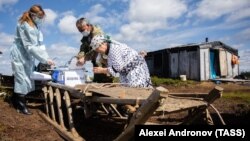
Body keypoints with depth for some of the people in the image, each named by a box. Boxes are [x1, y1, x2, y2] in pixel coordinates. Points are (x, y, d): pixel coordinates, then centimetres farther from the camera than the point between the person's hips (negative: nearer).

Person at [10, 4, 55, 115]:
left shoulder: (35, 25, 4)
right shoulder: (24, 25, -22)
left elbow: (39, 43, -1)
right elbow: (31, 46, -28)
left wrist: (46, 57, -13)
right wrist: (45, 59, -30)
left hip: (28, 55, 8)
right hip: (20, 55, -8)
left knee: (27, 79, 10)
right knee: (22, 79, -5)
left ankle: (16, 101, 25)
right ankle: (21, 106, 7)